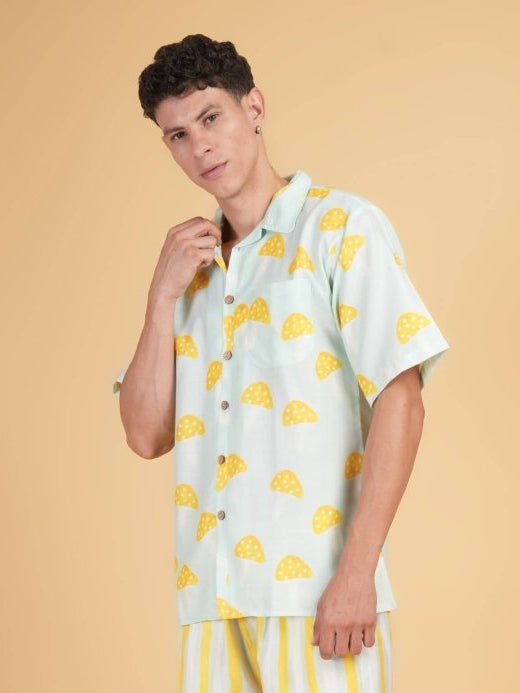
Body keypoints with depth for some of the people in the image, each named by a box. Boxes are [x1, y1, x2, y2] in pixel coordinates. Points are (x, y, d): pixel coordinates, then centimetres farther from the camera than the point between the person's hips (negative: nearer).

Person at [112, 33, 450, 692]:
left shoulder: (342, 227, 0)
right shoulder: (193, 264, 16)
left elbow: (399, 399, -9)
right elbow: (147, 435, 11)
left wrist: (356, 571, -16)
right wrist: (163, 296, 0)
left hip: (315, 590, -5)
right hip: (211, 593, 5)